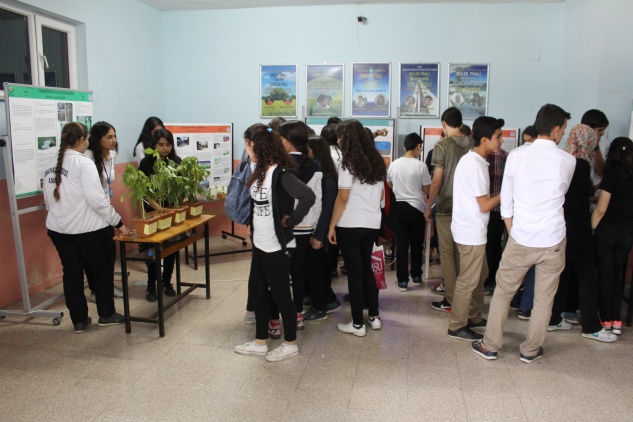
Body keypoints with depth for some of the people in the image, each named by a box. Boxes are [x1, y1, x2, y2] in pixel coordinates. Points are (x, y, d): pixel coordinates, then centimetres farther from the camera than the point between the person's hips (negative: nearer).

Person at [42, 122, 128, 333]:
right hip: (88, 228, -6)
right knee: (103, 269, 12)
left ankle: (79, 320, 23)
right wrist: (118, 222, -14)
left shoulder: (50, 167, 8)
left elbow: (48, 201, 11)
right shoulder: (84, 163, -15)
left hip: (58, 229, 7)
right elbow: (97, 199, -21)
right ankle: (106, 315, 23)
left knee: (72, 273, 14)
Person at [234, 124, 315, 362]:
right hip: (259, 244, 9)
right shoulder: (260, 171, 8)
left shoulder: (280, 173, -19)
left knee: (280, 294, 5)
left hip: (276, 246, -9)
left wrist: (290, 220, -21)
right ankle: (260, 342, 31)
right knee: (256, 291, 16)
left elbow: (308, 197, -32)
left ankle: (290, 344, 24)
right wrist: (253, 228, 8)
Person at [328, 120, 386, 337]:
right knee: (366, 268, 18)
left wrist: (332, 226, -8)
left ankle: (358, 324, 10)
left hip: (350, 224, -6)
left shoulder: (348, 163, -11)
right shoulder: (376, 161, 8)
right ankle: (374, 316, 24)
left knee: (354, 272, 2)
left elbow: (343, 198, -14)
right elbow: (381, 195, 13)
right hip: (372, 223, 6)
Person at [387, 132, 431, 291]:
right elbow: (427, 190, -5)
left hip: (399, 206, 3)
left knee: (401, 244, 5)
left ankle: (402, 280, 7)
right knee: (416, 244, 12)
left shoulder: (394, 164, 1)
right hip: (416, 207, -2)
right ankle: (416, 276, 24)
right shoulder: (420, 165, -11)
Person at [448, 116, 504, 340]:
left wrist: (500, 196, 8)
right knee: (468, 280, 0)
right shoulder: (475, 165, -21)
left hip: (472, 230, 10)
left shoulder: (471, 160, 11)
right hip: (471, 232, -10)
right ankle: (457, 326, 12)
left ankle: (474, 317, 33)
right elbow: (485, 205, -19)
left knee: (479, 276, 20)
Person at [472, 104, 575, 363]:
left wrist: (513, 233, 10)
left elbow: (506, 202, -1)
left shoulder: (516, 156, -5)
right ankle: (530, 350, 26)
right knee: (544, 299, 15)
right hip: (553, 240, 0)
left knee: (503, 291, 14)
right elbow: (562, 194, 12)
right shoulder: (568, 161, -5)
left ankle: (490, 346, 21)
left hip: (520, 239, 0)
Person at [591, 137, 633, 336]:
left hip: (607, 230, -4)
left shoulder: (612, 174, -10)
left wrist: (590, 229, -2)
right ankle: (616, 321, 15)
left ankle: (606, 320, 11)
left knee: (605, 275, 5)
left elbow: (601, 209, -12)